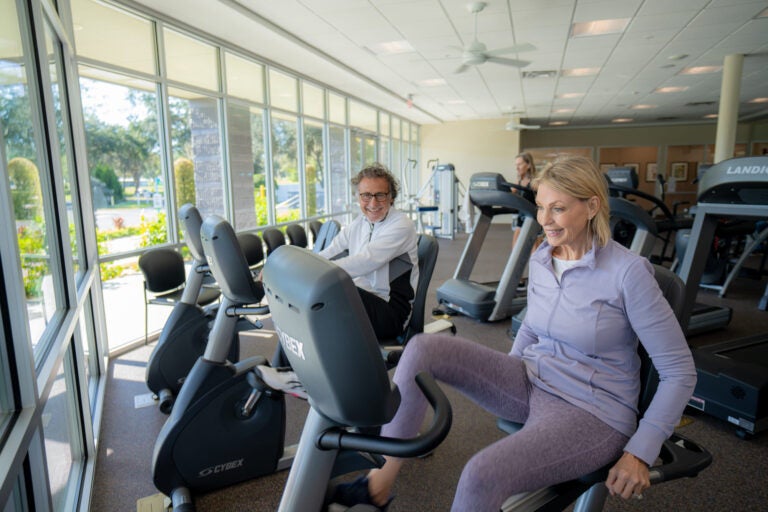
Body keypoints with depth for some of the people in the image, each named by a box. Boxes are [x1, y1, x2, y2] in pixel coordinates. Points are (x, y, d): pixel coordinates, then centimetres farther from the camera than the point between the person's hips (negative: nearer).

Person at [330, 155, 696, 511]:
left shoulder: (628, 273, -17)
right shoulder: (541, 259, 2)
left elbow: (680, 372, -11)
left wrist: (640, 453, -15)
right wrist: (502, 377, 13)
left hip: (593, 413, -6)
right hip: (531, 384, 6)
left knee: (482, 476, -32)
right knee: (423, 349, -14)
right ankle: (381, 481, -5)